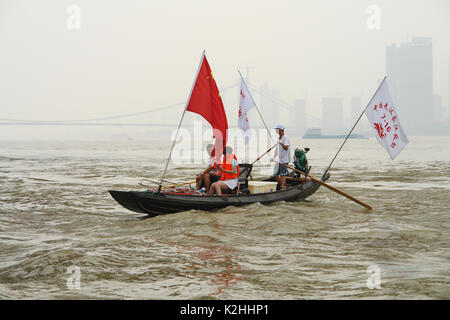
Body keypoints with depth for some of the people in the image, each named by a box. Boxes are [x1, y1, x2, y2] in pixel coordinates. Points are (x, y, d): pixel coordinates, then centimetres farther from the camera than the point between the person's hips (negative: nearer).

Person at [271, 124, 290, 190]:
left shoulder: (285, 137, -12)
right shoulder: (278, 137, 14)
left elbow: (286, 148, -25)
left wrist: (281, 143, -42)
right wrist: (274, 157, 14)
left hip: (284, 160, -9)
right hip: (278, 160, 9)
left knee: (282, 175, -8)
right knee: (275, 175, 10)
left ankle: (283, 188, -5)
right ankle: (281, 186, 23)